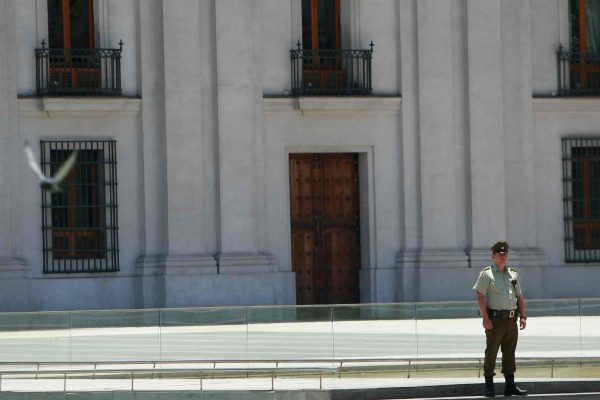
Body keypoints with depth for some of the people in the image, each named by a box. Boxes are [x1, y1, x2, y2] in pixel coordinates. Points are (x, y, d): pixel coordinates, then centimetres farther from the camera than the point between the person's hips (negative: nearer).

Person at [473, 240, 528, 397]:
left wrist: (522, 316, 9)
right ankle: (489, 386, 1)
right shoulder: (487, 274, -3)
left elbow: (519, 296, 20)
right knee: (491, 353, -3)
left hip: (511, 319, 6)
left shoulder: (513, 274, 16)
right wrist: (485, 318, -16)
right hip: (495, 319, -6)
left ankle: (510, 386, 14)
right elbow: (480, 297, -9)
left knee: (510, 353, 9)